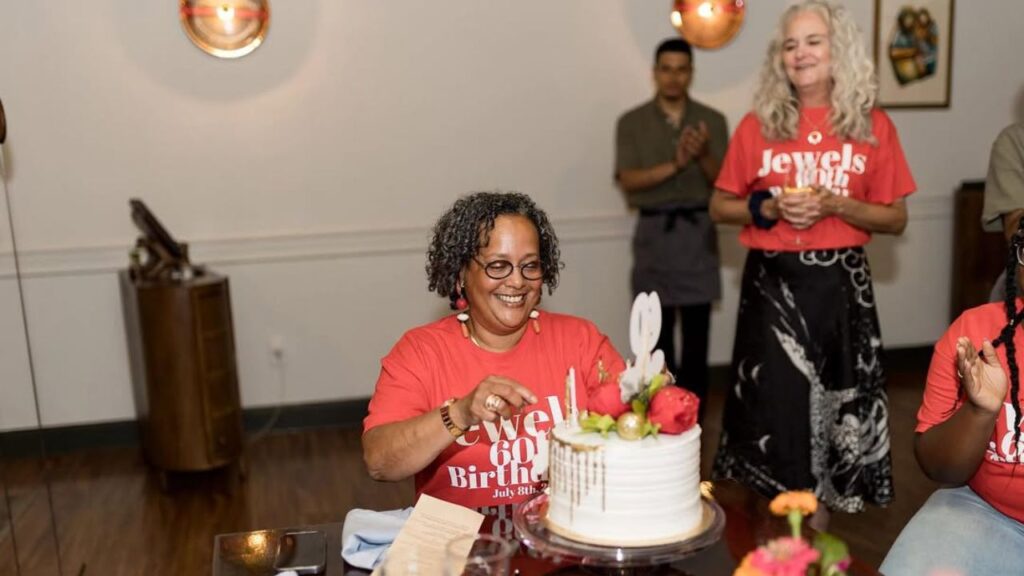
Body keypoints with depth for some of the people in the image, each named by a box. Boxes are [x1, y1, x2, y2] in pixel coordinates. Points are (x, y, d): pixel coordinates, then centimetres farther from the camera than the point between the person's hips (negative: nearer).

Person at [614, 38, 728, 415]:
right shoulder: (631, 122, 3)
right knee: (658, 328, 3)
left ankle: (693, 414, 12)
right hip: (654, 231, 0)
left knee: (697, 328, 2)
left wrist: (704, 155, -20)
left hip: (698, 230, 1)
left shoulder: (712, 121, 5)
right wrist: (675, 165, -21)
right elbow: (628, 181, -7)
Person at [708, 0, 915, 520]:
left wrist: (836, 205, -11)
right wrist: (769, 207, -10)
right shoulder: (758, 125, 2)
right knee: (774, 402, 1)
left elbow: (895, 219, 6)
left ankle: (816, 534, 22)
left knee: (833, 402, 5)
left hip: (840, 282, 1)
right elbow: (719, 206, 9)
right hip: (771, 282, 0)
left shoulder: (873, 127, 3)